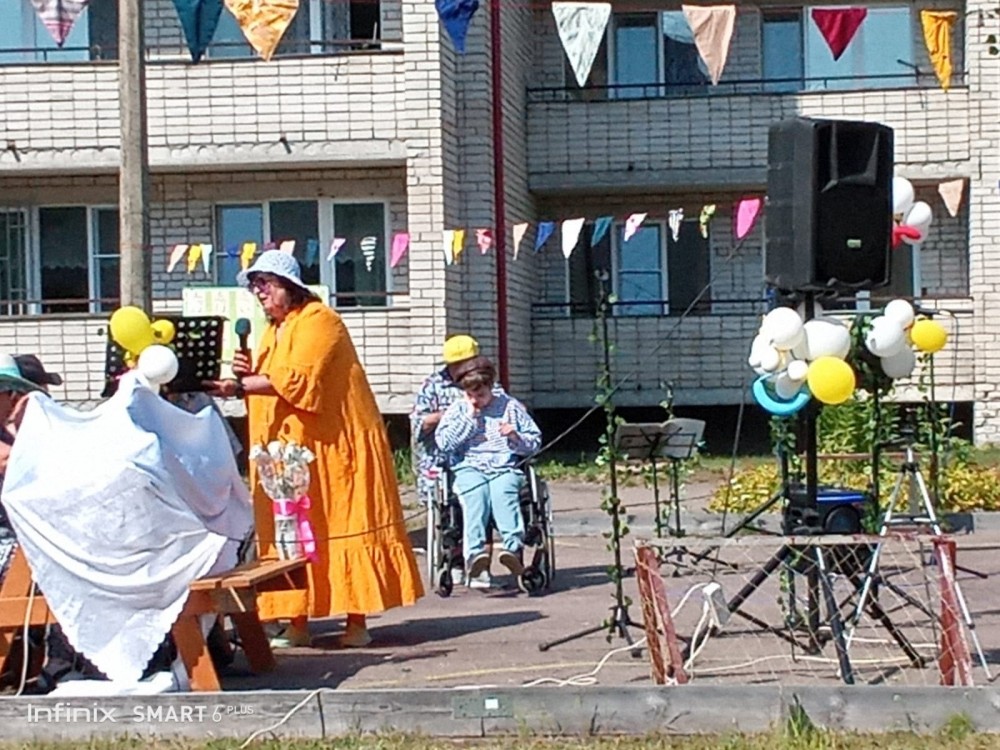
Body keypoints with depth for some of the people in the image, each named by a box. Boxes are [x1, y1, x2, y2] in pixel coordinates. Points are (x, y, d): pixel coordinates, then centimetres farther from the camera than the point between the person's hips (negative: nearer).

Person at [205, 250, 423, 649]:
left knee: (343, 526, -6)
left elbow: (297, 380, -22)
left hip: (331, 445, -8)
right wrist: (247, 374, 1)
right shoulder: (273, 331, 19)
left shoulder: (317, 321, -8)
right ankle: (297, 623, 5)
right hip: (286, 449, 8)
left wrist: (241, 386, -26)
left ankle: (357, 621, -3)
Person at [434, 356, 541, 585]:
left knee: (504, 491, -37)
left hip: (505, 467, 0)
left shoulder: (510, 406, 18)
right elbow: (444, 442, 5)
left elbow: (535, 441, 18)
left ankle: (513, 548, -56)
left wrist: (516, 437, -3)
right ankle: (474, 551, -56)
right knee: (475, 494, -36)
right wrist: (469, 418, 2)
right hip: (469, 468, 0)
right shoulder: (457, 410, 20)